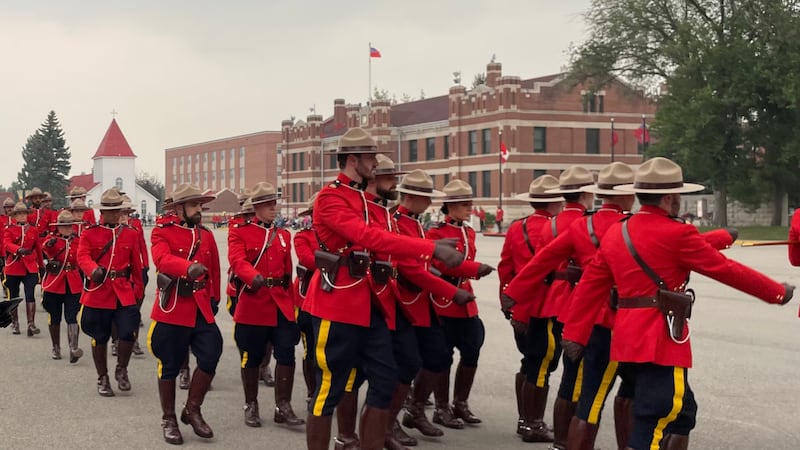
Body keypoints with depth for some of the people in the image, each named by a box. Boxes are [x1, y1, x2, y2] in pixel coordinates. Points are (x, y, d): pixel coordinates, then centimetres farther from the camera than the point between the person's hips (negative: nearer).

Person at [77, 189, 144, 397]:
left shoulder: (130, 234, 7)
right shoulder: (89, 233, 1)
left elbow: (136, 264, 12)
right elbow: (82, 256, -13)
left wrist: (138, 288, 14)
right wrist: (93, 270, -33)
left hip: (124, 292, 1)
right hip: (98, 291, -1)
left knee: (128, 333, -10)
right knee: (100, 338, 6)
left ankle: (121, 370, 15)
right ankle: (102, 378, 21)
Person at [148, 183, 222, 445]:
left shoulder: (207, 235, 12)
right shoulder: (162, 232, -5)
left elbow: (215, 270, 18)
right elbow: (162, 259, -26)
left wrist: (214, 300, 9)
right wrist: (188, 267, -44)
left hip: (201, 309, 5)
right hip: (172, 308, -5)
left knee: (210, 357, -4)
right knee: (170, 366, 4)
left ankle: (192, 411, 15)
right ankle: (169, 420, 20)